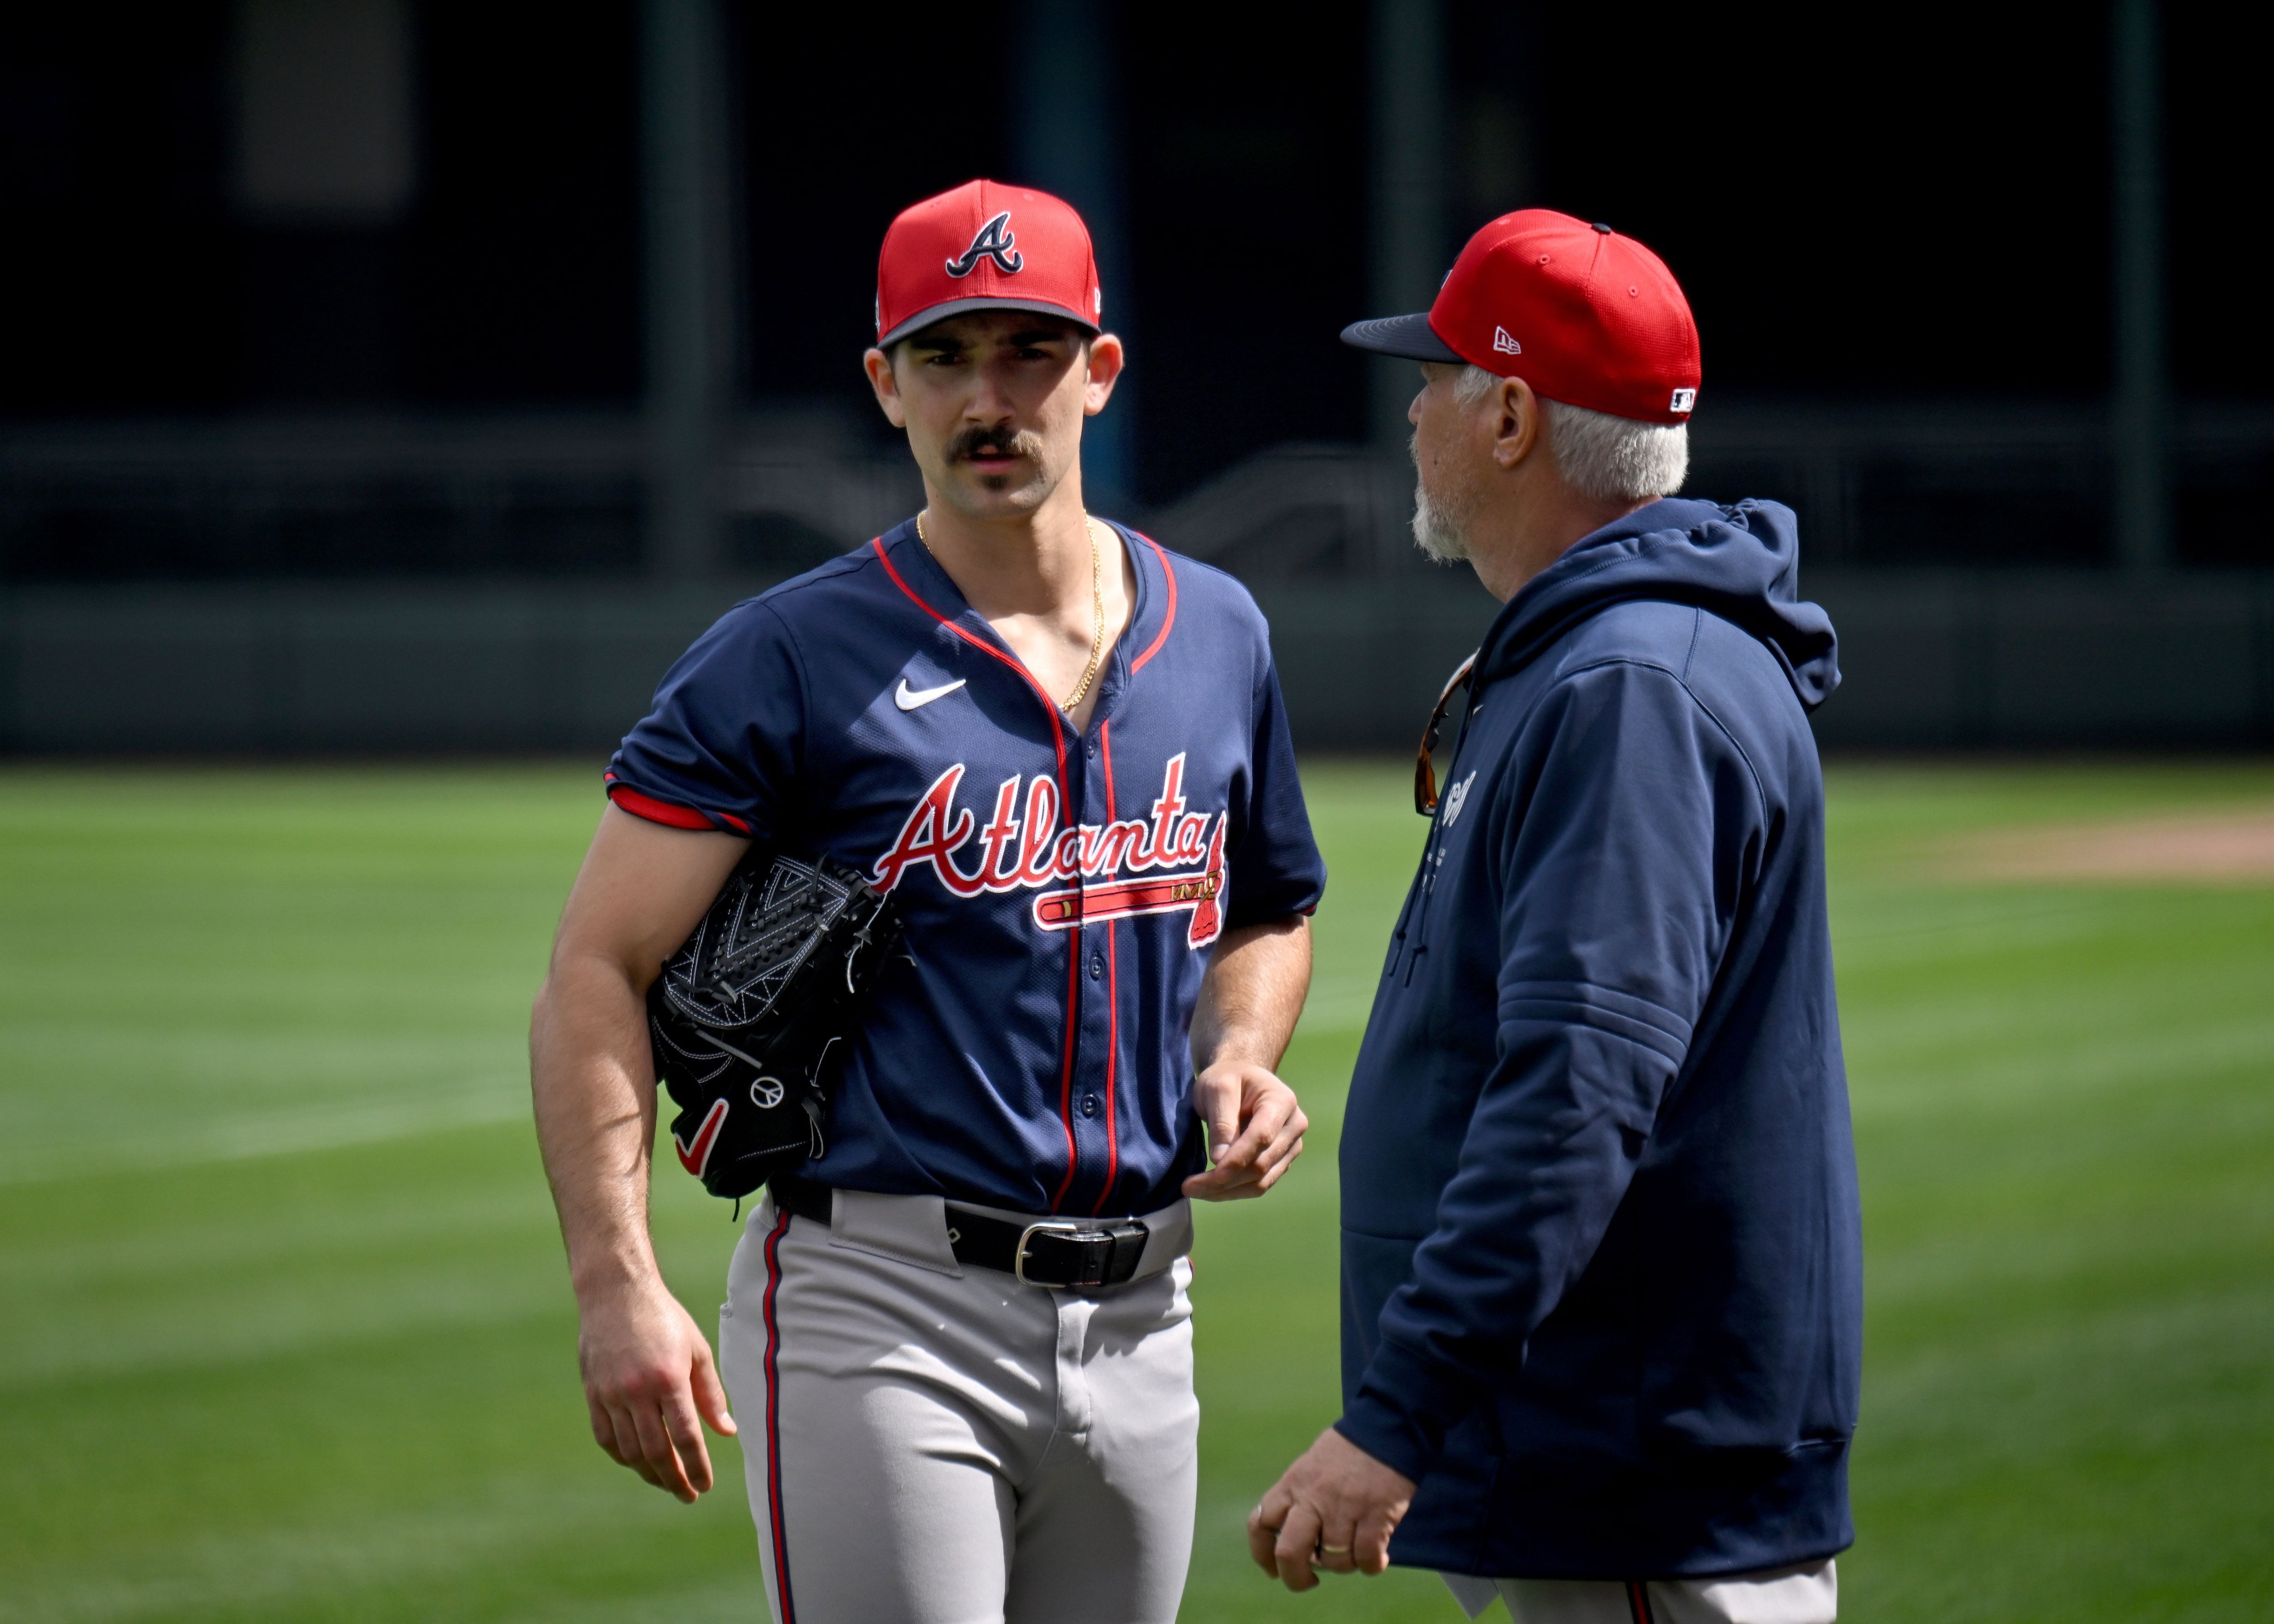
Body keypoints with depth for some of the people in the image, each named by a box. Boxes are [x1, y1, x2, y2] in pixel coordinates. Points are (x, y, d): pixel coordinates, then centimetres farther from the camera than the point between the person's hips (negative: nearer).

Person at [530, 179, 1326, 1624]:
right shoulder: (790, 659, -6)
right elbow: (599, 972, -9)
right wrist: (619, 1288, -20)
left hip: (1138, 1323, 6)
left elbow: (1270, 913, 27)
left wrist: (1237, 1062, 3)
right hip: (879, 1314, -6)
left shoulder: (1219, 636, 11)